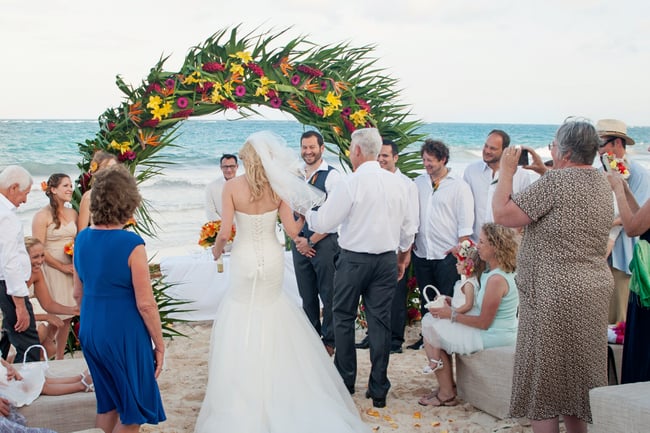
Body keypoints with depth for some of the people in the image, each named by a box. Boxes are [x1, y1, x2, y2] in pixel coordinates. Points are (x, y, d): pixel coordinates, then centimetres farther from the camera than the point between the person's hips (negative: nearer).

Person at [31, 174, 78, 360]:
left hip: (70, 269, 6)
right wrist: (63, 267, -12)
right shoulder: (42, 216, -9)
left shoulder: (72, 213, 10)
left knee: (67, 316, 9)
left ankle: (59, 359, 21)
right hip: (52, 270, -6)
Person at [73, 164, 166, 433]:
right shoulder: (131, 244, -20)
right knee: (133, 410, 11)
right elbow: (145, 304, -17)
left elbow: (78, 294, 10)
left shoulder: (82, 239, 0)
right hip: (124, 333, -7)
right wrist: (159, 344, -6)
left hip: (90, 331, 7)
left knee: (108, 404, 22)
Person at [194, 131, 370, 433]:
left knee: (239, 321, 13)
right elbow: (292, 230, -8)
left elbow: (225, 232, -13)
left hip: (243, 260, -2)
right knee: (271, 311, 23)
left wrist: (217, 248, 7)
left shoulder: (232, 187, -13)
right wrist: (307, 213, 10)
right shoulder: (279, 187, -7)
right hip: (272, 259, 2)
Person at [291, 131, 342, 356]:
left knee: (328, 295, 2)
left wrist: (311, 241, -10)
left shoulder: (332, 176, -9)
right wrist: (296, 238, -1)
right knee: (307, 295, 14)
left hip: (324, 242, -6)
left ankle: (329, 341, 16)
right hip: (300, 242, 6)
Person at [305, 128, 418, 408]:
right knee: (380, 321, 8)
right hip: (386, 259, 5)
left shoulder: (350, 184, -15)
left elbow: (324, 222, -11)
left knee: (344, 318, 11)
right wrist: (403, 258, 23)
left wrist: (304, 212, 9)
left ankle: (345, 382, 21)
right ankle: (378, 390, 13)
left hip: (354, 259, -4)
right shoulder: (398, 183, 2)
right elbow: (408, 228, 10)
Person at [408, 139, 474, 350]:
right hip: (422, 253, 5)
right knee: (426, 301, 13)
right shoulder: (418, 183, 11)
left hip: (447, 255, -5)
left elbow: (466, 223, -6)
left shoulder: (459, 186, -4)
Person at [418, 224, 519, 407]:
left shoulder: (496, 279, -25)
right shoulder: (494, 272, 6)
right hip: (499, 332, 10)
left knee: (431, 330, -4)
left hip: (493, 337, -10)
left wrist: (452, 315, -12)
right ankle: (448, 386, 14)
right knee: (430, 322, 12)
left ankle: (446, 393, 6)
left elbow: (483, 323, -22)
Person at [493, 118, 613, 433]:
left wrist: (506, 170, -3)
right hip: (594, 288, 9)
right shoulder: (601, 183, 11)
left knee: (543, 376, 1)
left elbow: (502, 214, -15)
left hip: (553, 294, -9)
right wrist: (544, 171, 24)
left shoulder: (555, 181, -16)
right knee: (577, 373, 17)